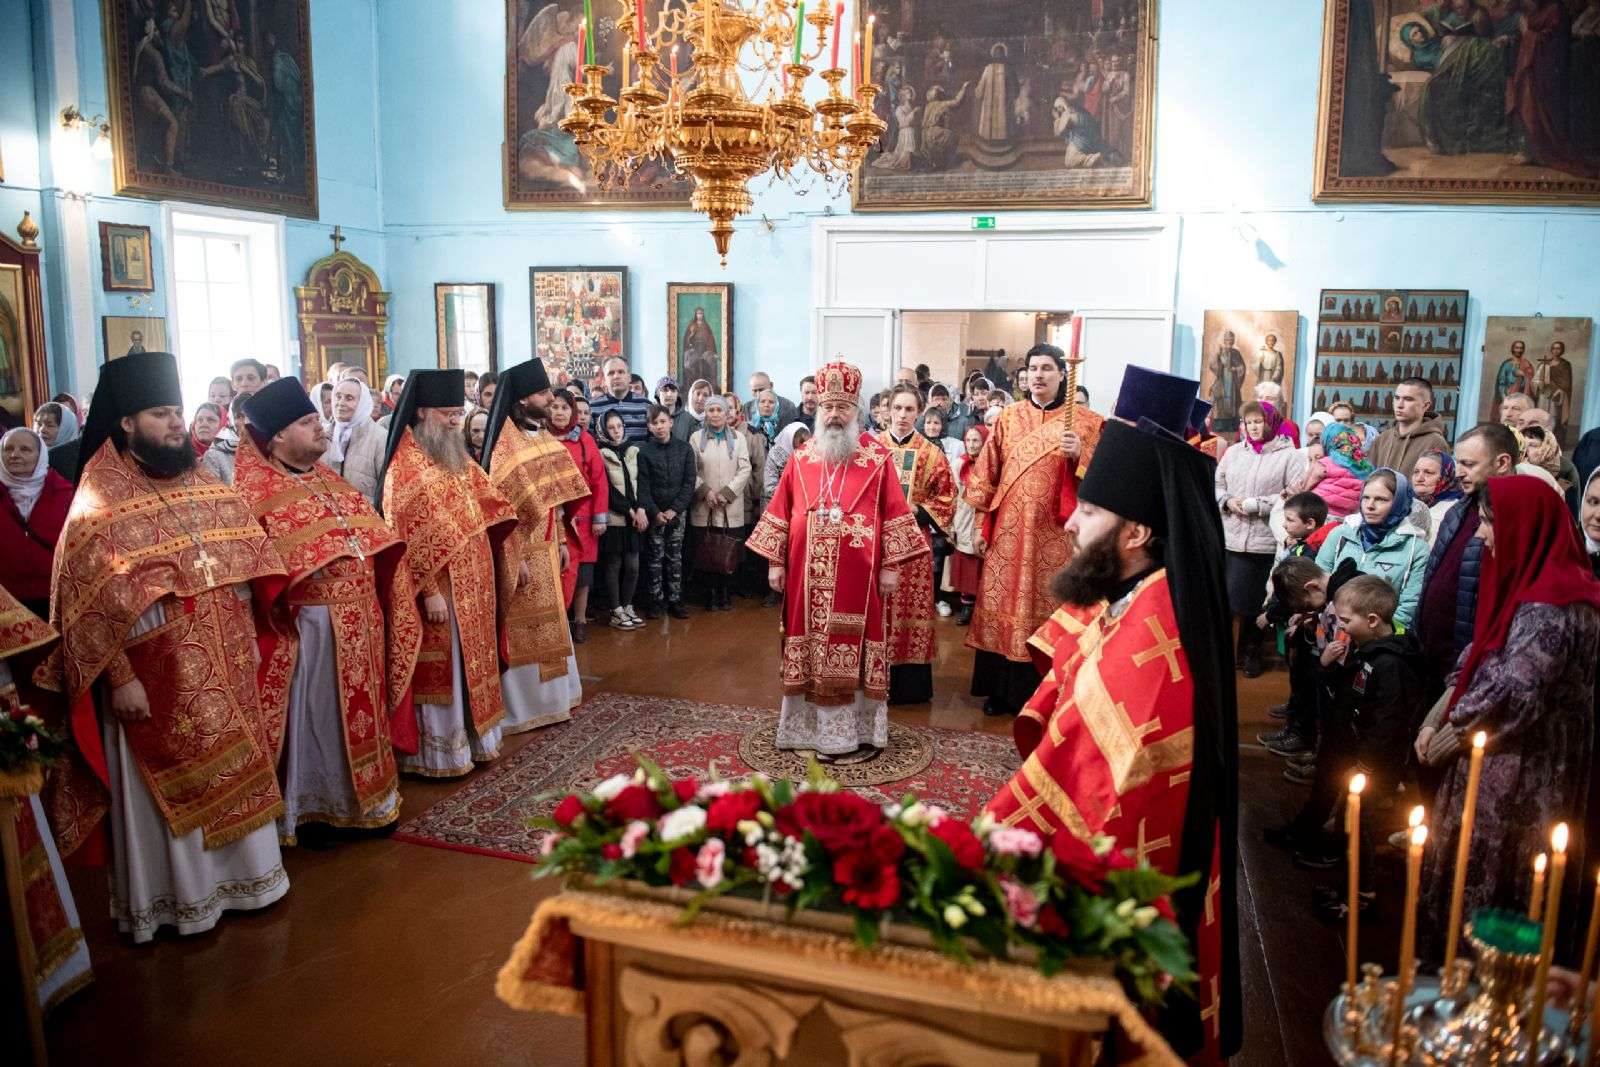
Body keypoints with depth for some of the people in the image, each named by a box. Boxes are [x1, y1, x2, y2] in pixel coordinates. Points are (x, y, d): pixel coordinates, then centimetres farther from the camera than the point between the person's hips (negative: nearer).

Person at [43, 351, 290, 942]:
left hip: (224, 669, 6)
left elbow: (248, 562, 13)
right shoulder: (100, 501, -12)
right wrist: (119, 679, -18)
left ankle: (241, 874, 32)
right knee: (170, 787, 8)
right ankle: (176, 895, 25)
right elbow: (92, 602, -15)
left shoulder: (205, 486, 6)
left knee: (233, 773, 15)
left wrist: (247, 638, 9)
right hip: (155, 675, -5)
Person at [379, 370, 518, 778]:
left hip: (472, 584, 8)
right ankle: (437, 753, 13)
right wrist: (429, 591, -21)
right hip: (438, 588, -8)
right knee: (439, 670, 2)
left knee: (469, 662, 16)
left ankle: (471, 738, 28)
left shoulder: (458, 460, 11)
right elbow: (408, 537, -18)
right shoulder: (405, 468, -13)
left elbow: (490, 512, 16)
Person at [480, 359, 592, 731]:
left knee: (546, 622, 16)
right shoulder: (506, 444, -16)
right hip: (520, 547, -8)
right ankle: (521, 705, 11)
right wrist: (517, 558, -21)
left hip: (545, 546, 8)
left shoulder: (544, 439, 9)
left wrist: (561, 541, 13)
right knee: (523, 628, 0)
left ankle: (548, 695, 28)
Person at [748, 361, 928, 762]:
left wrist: (891, 565, -6)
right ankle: (816, 729, 17)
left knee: (856, 650, 2)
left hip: (858, 575, -2)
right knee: (813, 650, 7)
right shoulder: (801, 458, 7)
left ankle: (860, 730, 12)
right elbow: (780, 512, 9)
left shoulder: (877, 458, -1)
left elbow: (894, 512, -2)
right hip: (809, 575, 3)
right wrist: (774, 561, 5)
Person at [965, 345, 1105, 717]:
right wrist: (981, 524, 5)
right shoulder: (1008, 418, 7)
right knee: (1003, 606, 6)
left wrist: (1079, 456, -22)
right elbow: (986, 474, 8)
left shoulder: (1085, 421, 0)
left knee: (1047, 610, 1)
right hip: (1009, 530, 3)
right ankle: (1002, 689, 17)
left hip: (1053, 534, -2)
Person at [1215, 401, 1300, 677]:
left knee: (1258, 601, 8)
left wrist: (1253, 505, -14)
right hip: (1231, 537, 3)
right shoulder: (1233, 451, 10)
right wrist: (1227, 502, -6)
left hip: (1266, 541, -3)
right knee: (1231, 597, 6)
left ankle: (1252, 652, 25)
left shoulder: (1287, 454, -3)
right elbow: (1216, 484, 15)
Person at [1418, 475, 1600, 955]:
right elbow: (1476, 661, 12)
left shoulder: (1550, 605, -22)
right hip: (1497, 759, 9)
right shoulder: (1524, 585, 9)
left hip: (1520, 775, -9)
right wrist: (1434, 720, 2)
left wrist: (1448, 736, -12)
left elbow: (1512, 694, -25)